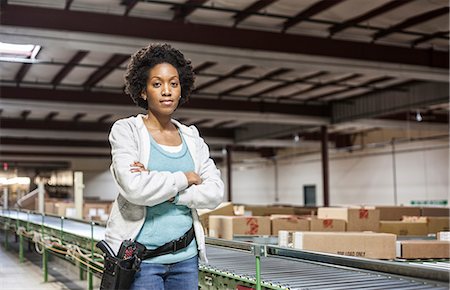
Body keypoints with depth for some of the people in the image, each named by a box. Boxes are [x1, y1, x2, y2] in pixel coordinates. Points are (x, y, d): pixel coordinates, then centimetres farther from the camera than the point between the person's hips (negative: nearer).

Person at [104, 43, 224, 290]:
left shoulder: (192, 138, 9)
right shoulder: (126, 130, -3)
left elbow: (215, 193, -1)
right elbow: (134, 187, -20)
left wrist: (167, 193, -14)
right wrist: (185, 178, -8)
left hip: (186, 257, 4)